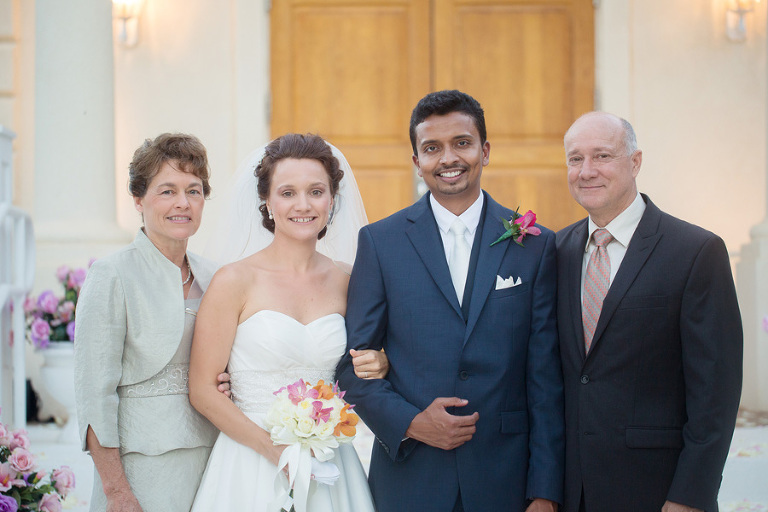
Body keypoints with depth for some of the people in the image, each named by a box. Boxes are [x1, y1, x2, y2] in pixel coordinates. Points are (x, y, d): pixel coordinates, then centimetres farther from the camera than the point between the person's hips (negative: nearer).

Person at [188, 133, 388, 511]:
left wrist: (379, 367, -5)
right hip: (252, 466, -3)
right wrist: (275, 449, -15)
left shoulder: (344, 281, 3)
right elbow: (203, 389, -8)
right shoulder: (236, 281, -7)